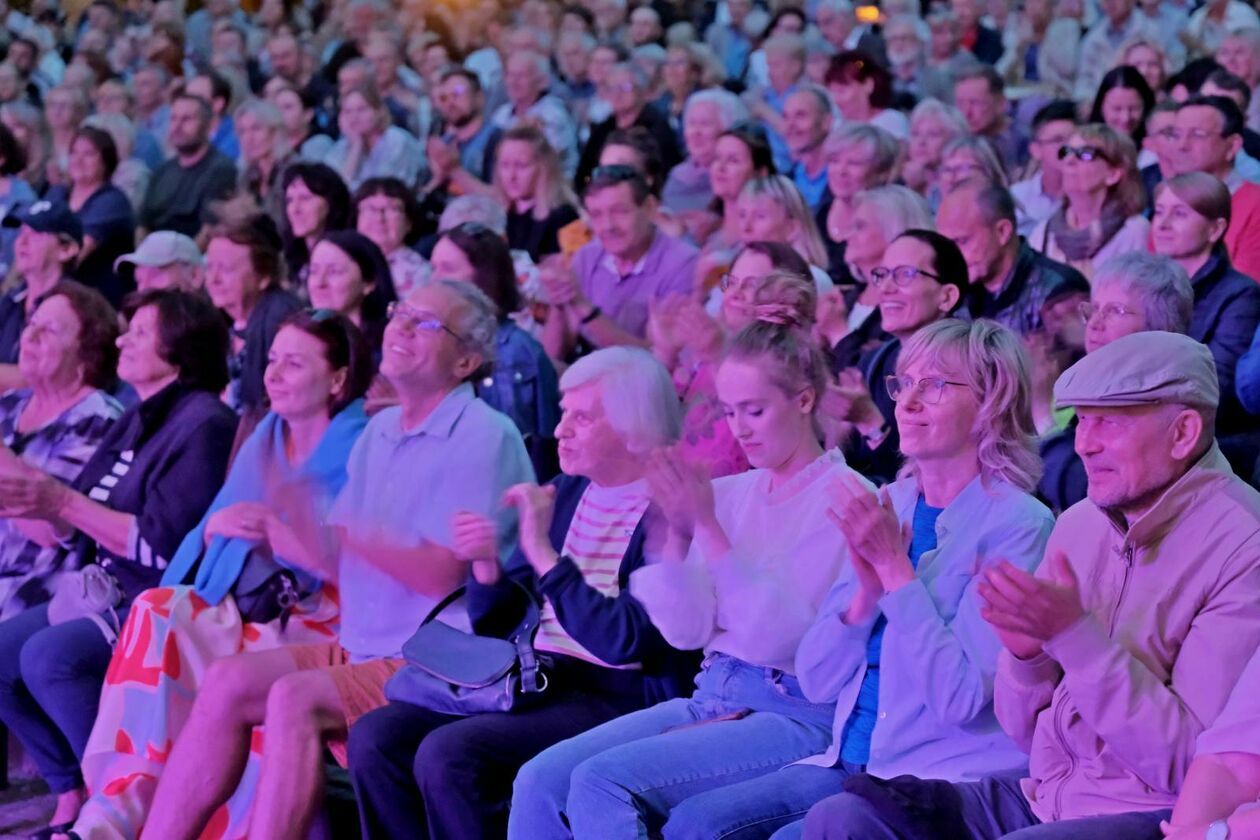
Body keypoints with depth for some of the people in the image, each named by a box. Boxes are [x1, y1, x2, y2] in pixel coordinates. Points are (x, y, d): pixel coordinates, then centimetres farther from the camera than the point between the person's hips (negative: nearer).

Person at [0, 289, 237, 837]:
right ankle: (73, 795, 4)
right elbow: (71, 531, 14)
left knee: (51, 654, -27)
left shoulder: (203, 426, -14)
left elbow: (163, 546, -23)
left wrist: (63, 503, -22)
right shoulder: (137, 421, 14)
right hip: (111, 594, 9)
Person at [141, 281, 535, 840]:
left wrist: (348, 531, -22)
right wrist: (271, 527, -1)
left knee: (295, 698, -27)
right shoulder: (380, 432, 16)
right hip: (362, 650, 8)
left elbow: (443, 574, -18)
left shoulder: (484, 437, -10)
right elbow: (335, 562, 15)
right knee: (230, 679, -7)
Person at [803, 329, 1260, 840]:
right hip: (1045, 798, 7)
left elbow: (1194, 764, -18)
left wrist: (1076, 635, -23)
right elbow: (1028, 731, 14)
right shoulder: (1080, 523, 10)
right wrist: (1027, 651, -8)